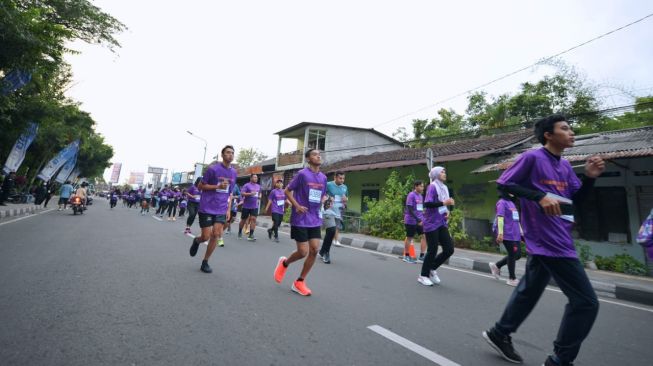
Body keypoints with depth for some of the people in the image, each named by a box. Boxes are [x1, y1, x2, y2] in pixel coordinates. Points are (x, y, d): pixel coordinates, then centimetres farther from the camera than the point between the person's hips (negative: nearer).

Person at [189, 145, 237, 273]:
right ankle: (196, 241, 36)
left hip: (221, 210, 4)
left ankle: (205, 262, 14)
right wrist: (218, 186, -17)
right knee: (206, 236, -1)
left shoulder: (234, 173, 6)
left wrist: (228, 209, 6)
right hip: (207, 208, -4)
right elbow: (200, 186, -3)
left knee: (216, 235, -4)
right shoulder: (213, 168, -9)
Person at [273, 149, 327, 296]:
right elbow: (287, 191, -4)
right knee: (303, 252, -5)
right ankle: (284, 263, 29)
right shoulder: (302, 174, -9)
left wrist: (323, 200, 0)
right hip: (300, 220, -6)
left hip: (315, 220, 6)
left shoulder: (323, 177, 9)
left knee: (314, 250, 1)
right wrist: (297, 206, -15)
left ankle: (299, 282, 17)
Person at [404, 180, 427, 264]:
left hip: (420, 221, 7)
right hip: (411, 221, -7)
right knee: (409, 238, 3)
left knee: (424, 236, 0)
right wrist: (417, 219, -22)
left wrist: (422, 218, 17)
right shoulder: (411, 195, -11)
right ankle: (406, 256, 17)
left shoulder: (420, 196, 14)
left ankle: (422, 256, 8)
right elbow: (410, 209, -17)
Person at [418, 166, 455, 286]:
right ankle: (423, 276, 16)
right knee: (432, 250, -2)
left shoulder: (444, 188, 14)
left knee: (449, 249, 4)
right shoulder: (432, 187, -11)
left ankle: (432, 269, 24)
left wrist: (447, 211, 3)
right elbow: (427, 204, -23)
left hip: (441, 223, 8)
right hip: (431, 223, -8)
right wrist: (444, 202, -23)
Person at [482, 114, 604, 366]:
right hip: (549, 241, -9)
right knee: (585, 301, -3)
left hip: (546, 241, 9)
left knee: (529, 290, 17)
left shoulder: (565, 166, 15)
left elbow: (576, 199, 17)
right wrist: (539, 196, -24)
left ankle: (499, 334, 32)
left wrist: (590, 177, 1)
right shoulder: (532, 157, -11)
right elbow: (503, 184, -13)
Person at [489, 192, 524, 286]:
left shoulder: (512, 203, 19)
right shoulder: (502, 202, -8)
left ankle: (496, 265, 23)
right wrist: (500, 233, -22)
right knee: (512, 255, -1)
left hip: (516, 235, 9)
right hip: (508, 235, -9)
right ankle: (512, 278, 13)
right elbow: (500, 217, -16)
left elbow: (516, 219, 23)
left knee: (518, 255, 10)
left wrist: (521, 232, 21)